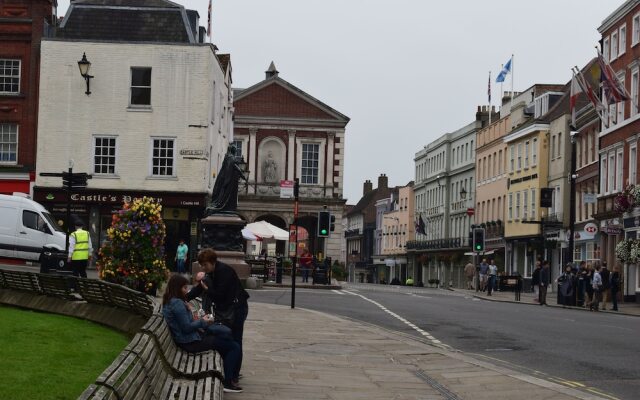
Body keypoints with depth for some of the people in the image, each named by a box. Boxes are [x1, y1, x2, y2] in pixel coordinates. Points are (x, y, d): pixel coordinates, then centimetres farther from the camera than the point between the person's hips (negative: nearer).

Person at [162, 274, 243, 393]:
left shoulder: (170, 301, 10)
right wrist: (203, 322, -8)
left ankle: (231, 373, 23)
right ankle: (228, 382, -6)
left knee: (228, 338, 19)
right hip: (190, 343, -11)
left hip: (188, 337, 11)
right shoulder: (177, 303, -21)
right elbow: (187, 327, -23)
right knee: (234, 347, -10)